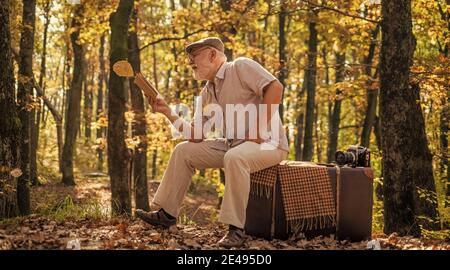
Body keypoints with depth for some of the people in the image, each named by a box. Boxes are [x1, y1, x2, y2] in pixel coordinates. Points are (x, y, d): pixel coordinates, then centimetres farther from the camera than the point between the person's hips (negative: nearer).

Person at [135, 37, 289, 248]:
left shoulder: (241, 67, -9)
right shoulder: (207, 92, 14)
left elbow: (275, 87, -24)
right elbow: (196, 136, 11)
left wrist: (261, 129, -25)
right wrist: (169, 113, 1)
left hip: (268, 142, -8)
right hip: (232, 144, 8)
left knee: (234, 157, -39)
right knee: (184, 151, 4)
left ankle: (236, 229, -31)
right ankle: (167, 213, 11)